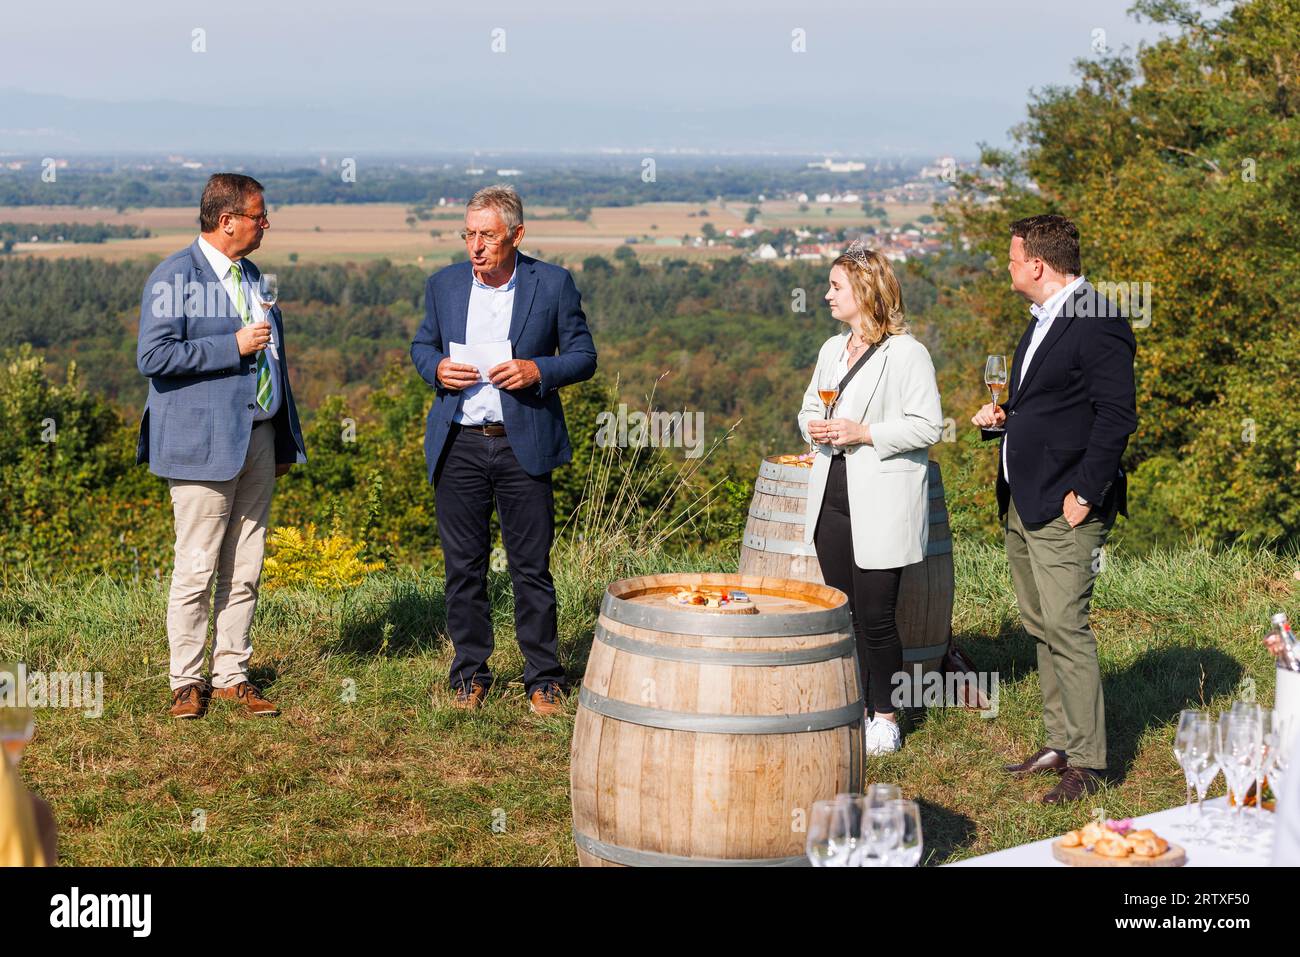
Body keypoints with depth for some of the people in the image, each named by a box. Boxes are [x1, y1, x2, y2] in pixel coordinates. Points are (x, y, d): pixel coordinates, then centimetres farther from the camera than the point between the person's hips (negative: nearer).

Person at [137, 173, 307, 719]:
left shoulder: (251, 275, 18)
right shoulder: (175, 277, -7)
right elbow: (154, 356, -16)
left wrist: (284, 442, 20)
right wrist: (232, 346, -17)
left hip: (258, 438, 7)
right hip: (204, 443, -7)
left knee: (245, 571, 7)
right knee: (197, 569, -4)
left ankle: (231, 676, 14)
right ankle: (187, 683, 6)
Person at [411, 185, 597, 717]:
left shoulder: (553, 284, -1)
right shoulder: (444, 284, 7)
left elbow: (583, 357, 3)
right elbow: (421, 345, 18)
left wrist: (538, 370, -16)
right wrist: (437, 368, -5)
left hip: (523, 445, -2)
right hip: (458, 444, 2)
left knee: (531, 567, 2)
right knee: (463, 567, 6)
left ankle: (543, 678, 13)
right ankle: (469, 674, 18)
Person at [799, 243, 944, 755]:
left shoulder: (906, 353, -9)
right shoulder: (832, 349, 15)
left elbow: (928, 426, -13)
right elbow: (809, 407, 24)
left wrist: (863, 433, -18)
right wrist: (815, 426, 0)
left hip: (882, 505, -7)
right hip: (832, 498, 7)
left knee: (875, 617, -4)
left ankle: (885, 719, 9)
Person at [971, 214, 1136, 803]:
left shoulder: (1098, 323, -14)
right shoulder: (1043, 320, 17)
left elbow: (1117, 416, -18)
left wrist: (1084, 494, -19)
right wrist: (1003, 418, 9)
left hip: (1064, 509, -10)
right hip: (1021, 506, 10)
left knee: (1066, 627, -10)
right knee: (1041, 629, 14)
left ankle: (1086, 762, -4)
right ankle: (1060, 743, 23)